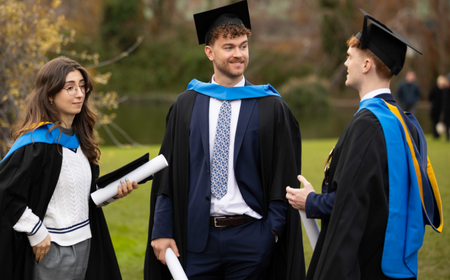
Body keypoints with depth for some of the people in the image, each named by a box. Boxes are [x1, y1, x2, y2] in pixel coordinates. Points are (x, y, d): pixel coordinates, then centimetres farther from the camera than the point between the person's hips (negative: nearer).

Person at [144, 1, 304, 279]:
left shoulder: (272, 108, 1)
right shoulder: (186, 105, 5)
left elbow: (284, 178, -1)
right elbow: (167, 176, 4)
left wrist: (272, 230, -8)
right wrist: (162, 231, 0)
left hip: (251, 237, -1)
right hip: (196, 236, 1)